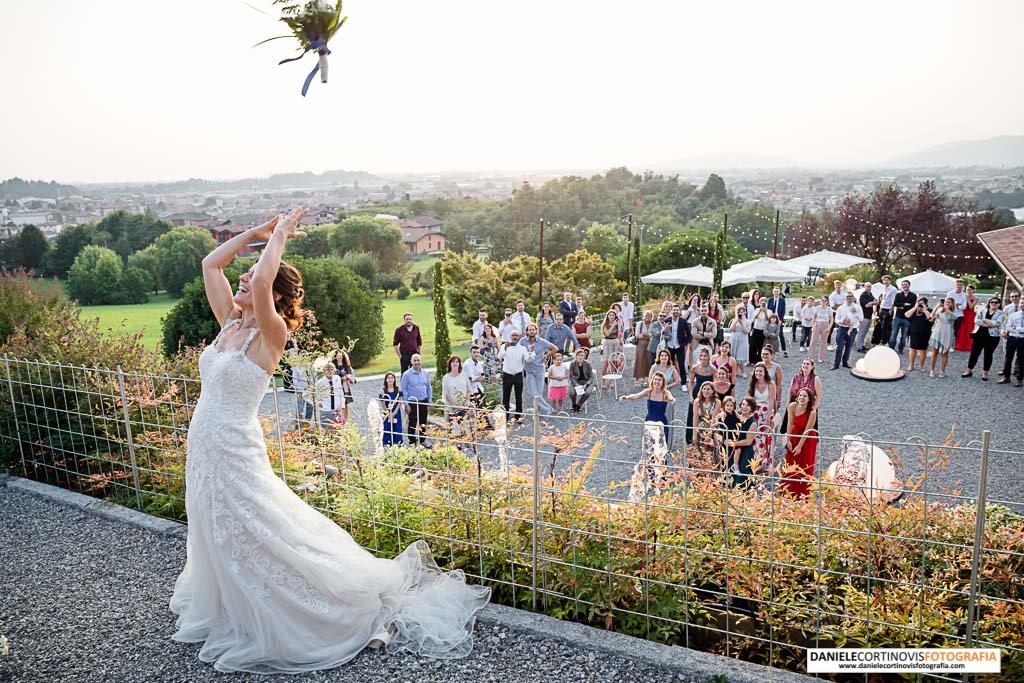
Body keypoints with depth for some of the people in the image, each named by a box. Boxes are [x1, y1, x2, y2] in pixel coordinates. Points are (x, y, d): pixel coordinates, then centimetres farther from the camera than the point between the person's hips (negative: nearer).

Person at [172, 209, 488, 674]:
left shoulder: (269, 335, -18)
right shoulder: (230, 322, 4)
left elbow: (261, 281, -36)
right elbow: (210, 263, 10)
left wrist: (280, 234, -20)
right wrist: (259, 231, 5)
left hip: (235, 456, -8)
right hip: (203, 449, 8)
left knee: (262, 548, 3)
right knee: (218, 546, 24)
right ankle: (225, 613, 49)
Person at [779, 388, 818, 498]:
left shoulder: (812, 412, -25)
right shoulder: (792, 406, -17)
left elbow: (807, 431, -21)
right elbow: (790, 424, -11)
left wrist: (800, 446, -18)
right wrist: (788, 440, -10)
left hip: (807, 440, -3)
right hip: (794, 437, 3)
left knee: (805, 468, 3)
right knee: (790, 466, 10)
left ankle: (803, 495, 15)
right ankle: (788, 492, 23)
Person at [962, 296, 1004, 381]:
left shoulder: (1000, 313, 1)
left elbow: (998, 323, -16)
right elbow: (977, 320, -5)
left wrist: (985, 320, -11)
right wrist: (990, 324, -14)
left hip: (992, 337, -2)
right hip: (979, 335, 2)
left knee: (988, 355, 5)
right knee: (974, 353, 5)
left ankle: (985, 373, 15)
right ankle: (969, 371, 14)